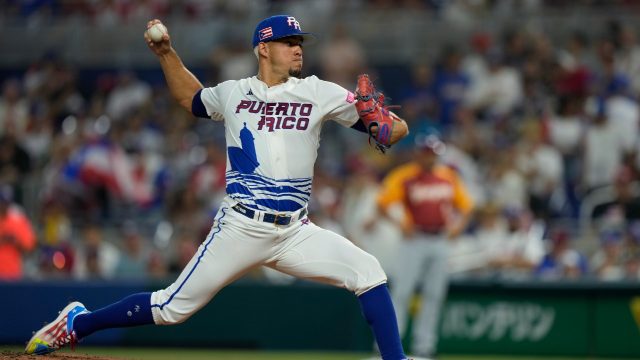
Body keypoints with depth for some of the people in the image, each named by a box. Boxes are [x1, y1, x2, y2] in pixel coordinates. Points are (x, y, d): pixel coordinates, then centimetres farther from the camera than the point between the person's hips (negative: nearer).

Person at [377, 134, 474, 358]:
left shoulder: (449, 176, 9)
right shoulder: (403, 176, -5)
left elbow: (464, 205, 15)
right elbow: (383, 204, -10)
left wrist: (459, 223, -3)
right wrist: (400, 223, -23)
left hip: (440, 241, 5)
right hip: (414, 240, -5)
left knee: (434, 294, 6)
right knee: (401, 292, -9)